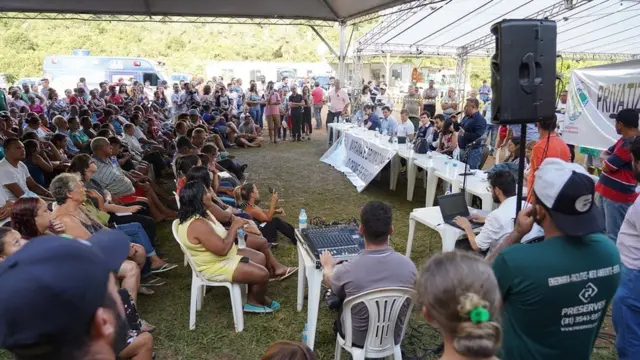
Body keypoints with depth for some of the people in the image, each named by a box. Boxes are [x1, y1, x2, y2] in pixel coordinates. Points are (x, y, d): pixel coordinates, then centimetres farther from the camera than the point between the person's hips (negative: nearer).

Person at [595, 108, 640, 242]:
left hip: (617, 196, -10)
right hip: (606, 191, 10)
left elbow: (606, 167, -20)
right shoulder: (625, 139, 13)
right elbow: (603, 155, 18)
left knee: (613, 236, -5)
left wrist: (607, 159, 2)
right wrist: (610, 159, -4)